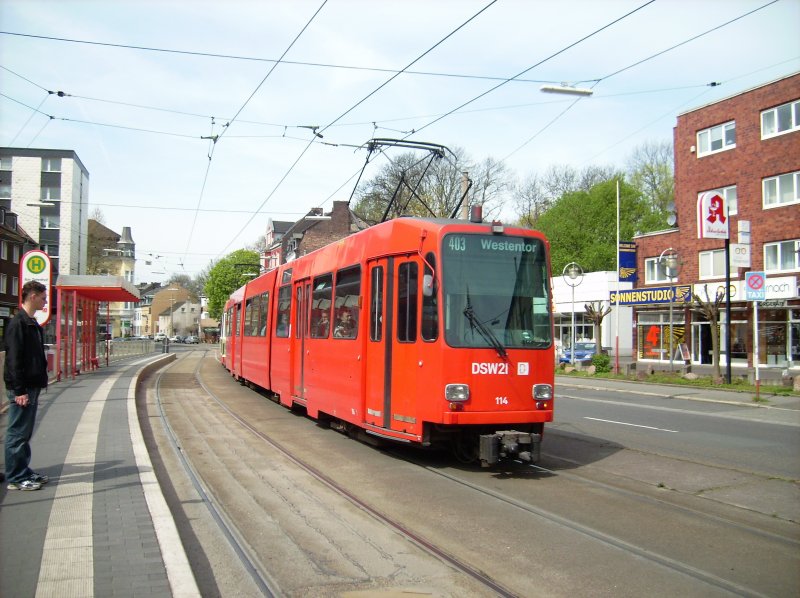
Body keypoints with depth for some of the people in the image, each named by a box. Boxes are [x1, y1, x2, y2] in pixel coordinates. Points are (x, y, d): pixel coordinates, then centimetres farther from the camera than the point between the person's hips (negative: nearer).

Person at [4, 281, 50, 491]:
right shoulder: (18, 323, -14)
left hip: (31, 386, 9)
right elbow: (14, 359, -19)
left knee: (24, 433, 15)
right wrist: (19, 390, -21)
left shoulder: (32, 324, 15)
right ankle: (16, 478, 4)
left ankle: (24, 472, 22)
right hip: (22, 389, -9)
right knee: (17, 433, -2)